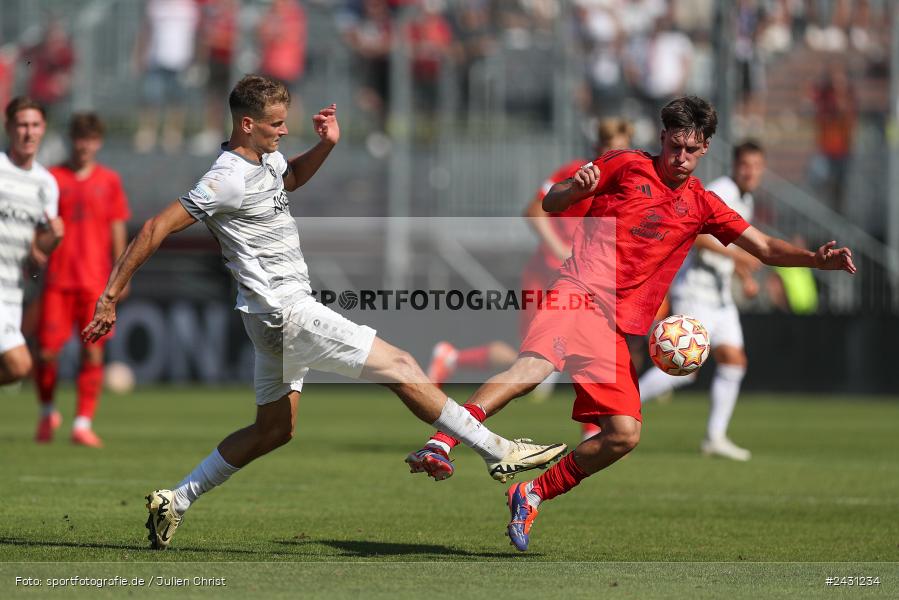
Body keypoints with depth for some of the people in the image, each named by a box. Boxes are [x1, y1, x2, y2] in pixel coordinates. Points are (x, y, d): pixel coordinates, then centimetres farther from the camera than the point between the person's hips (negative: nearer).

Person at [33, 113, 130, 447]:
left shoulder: (109, 181, 9)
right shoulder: (53, 178, 6)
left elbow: (117, 230, 9)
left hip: (96, 280, 1)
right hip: (58, 279, 0)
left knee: (93, 353, -6)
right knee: (46, 352, -4)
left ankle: (83, 424, -2)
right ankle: (47, 413, 19)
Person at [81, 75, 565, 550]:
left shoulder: (266, 158, 9)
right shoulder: (228, 179, -19)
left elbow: (292, 178, 33)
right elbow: (156, 229, -18)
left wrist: (325, 145, 12)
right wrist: (111, 297, -19)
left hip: (279, 315, 11)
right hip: (286, 310, -11)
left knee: (274, 430, 16)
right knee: (399, 367, -9)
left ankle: (175, 502, 16)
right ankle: (497, 451, -5)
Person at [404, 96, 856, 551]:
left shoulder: (702, 206, 18)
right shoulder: (626, 166, 8)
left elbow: (767, 249, 19)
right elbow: (551, 204, 11)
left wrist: (817, 258, 1)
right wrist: (578, 188, -12)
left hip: (617, 326, 5)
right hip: (578, 293, -5)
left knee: (624, 434, -7)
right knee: (535, 365, -35)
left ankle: (532, 496, 8)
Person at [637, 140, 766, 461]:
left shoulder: (745, 200, 15)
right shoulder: (720, 192, -16)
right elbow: (696, 234, -29)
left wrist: (746, 278, 18)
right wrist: (738, 256, -30)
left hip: (719, 296, 10)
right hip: (694, 292, -10)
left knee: (734, 361, 4)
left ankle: (715, 438, 10)